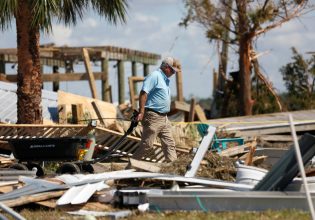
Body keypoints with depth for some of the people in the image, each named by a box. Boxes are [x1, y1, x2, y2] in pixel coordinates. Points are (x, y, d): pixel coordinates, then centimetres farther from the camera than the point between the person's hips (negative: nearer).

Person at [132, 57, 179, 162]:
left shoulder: (165, 79, 19)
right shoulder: (154, 76, -12)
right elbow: (143, 93, -20)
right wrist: (141, 112, -26)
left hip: (163, 117, 10)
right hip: (153, 117, -10)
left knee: (169, 143, 7)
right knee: (147, 145, -7)